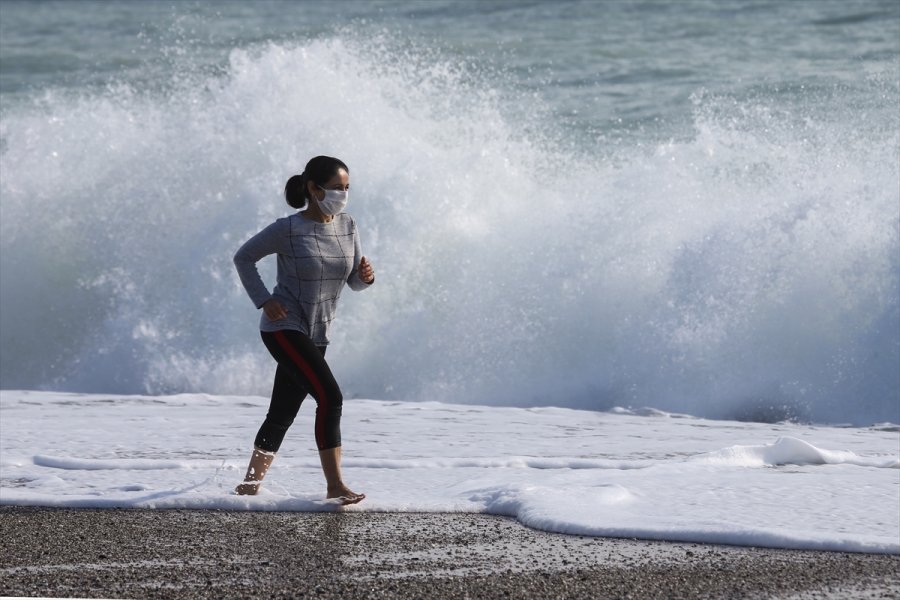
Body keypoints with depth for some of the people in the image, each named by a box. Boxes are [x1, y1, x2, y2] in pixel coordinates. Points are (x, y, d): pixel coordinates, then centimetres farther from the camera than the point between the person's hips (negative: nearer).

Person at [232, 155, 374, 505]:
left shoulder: (347, 227, 4)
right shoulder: (288, 230, -12)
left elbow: (354, 282, 9)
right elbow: (243, 258, -2)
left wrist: (366, 276, -15)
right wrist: (264, 301, -11)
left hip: (315, 335, 7)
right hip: (283, 328, -7)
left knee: (282, 414, 12)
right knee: (330, 396, -20)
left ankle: (249, 486, 24)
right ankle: (335, 485, -19)